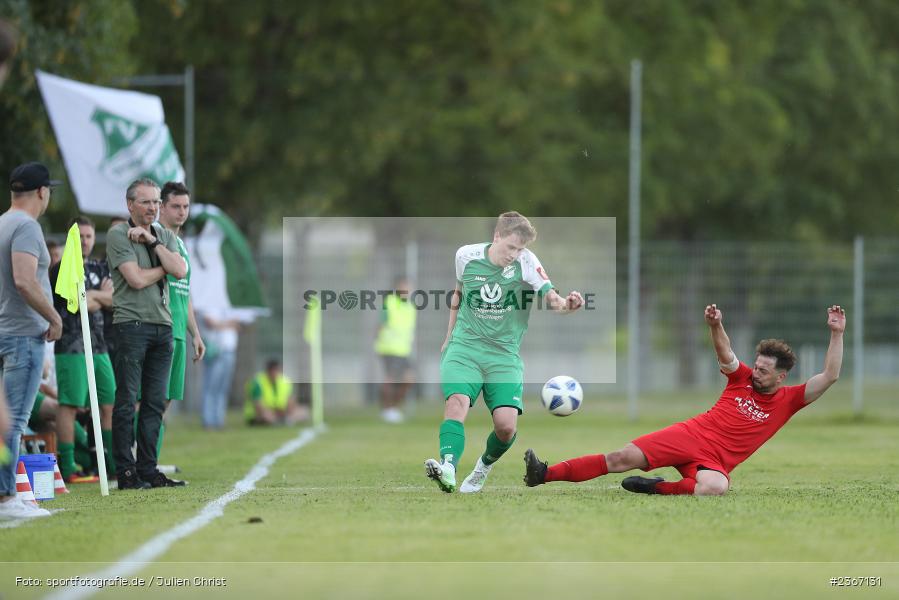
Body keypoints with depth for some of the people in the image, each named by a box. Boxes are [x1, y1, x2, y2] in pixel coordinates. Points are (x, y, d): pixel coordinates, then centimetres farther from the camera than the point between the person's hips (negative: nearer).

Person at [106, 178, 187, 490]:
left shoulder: (165, 236, 17)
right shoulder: (118, 235, -2)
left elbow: (180, 271, -1)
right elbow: (136, 279, -13)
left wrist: (153, 242, -5)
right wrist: (164, 267, 2)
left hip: (163, 324, 6)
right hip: (132, 323, -6)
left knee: (155, 403, 6)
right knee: (127, 401, -6)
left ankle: (148, 469, 10)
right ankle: (126, 472, -5)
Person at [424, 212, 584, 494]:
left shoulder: (526, 262, -8)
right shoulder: (466, 256, 0)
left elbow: (550, 296, -21)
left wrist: (565, 304, -44)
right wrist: (449, 335, 23)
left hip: (505, 353, 0)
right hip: (465, 346, 0)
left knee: (506, 425, -13)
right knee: (457, 402, -28)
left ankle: (484, 467, 18)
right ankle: (448, 470, -42)